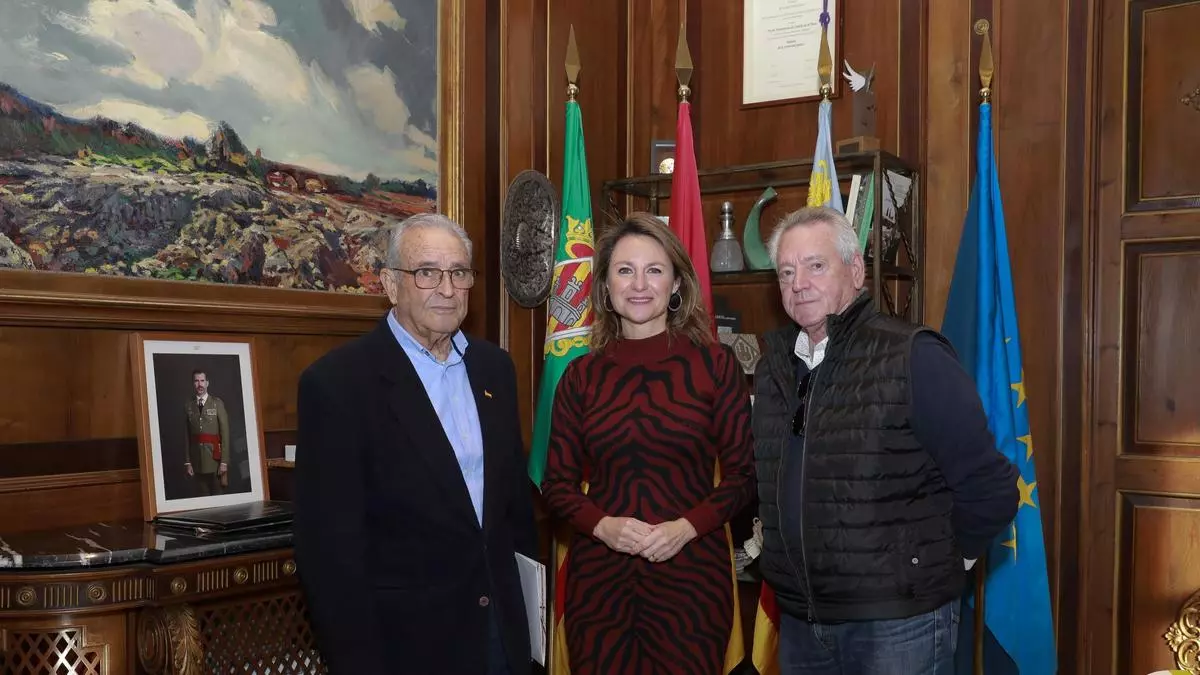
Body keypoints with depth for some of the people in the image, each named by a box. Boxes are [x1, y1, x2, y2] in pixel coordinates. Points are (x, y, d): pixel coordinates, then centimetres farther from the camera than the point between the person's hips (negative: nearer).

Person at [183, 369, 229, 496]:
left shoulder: (217, 403, 0)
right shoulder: (188, 406, 6)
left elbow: (225, 433, -4)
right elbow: (187, 436, 3)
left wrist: (224, 461, -11)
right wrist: (187, 462, -2)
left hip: (215, 459, -2)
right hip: (197, 461, 2)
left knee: (219, 495, 1)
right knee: (202, 498, 6)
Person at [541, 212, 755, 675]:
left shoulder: (715, 364, -1)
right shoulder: (582, 374, 4)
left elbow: (744, 474, 0)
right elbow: (557, 484, 6)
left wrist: (686, 527, -15)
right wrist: (603, 525, -12)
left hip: (692, 573, -1)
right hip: (598, 575, 2)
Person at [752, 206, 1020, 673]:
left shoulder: (913, 358, -14)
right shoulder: (773, 367, 5)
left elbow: (988, 488, -12)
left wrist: (934, 564, -1)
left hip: (898, 623, -5)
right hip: (799, 621, 6)